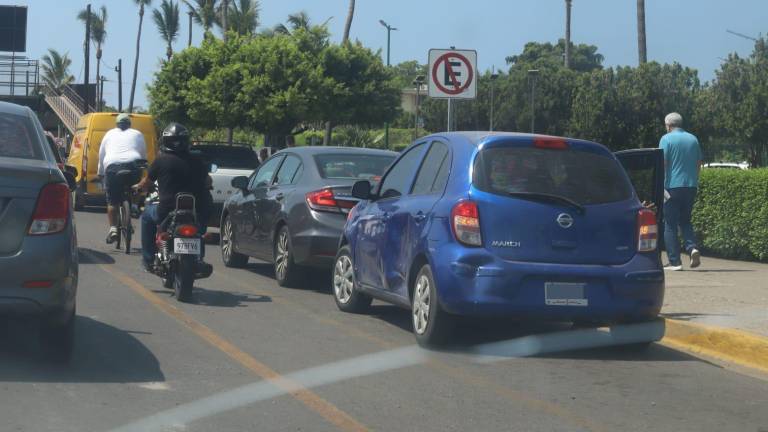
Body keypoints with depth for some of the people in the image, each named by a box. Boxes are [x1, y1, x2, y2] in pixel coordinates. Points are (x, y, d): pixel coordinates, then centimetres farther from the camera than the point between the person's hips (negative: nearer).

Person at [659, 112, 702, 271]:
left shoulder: (666, 139, -4)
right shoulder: (693, 139, 11)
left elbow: (662, 163, -12)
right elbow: (699, 163, 15)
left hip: (672, 185, -5)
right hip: (690, 186, 5)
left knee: (670, 225, 2)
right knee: (685, 221, 18)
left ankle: (675, 262, 0)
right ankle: (692, 247, -7)